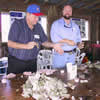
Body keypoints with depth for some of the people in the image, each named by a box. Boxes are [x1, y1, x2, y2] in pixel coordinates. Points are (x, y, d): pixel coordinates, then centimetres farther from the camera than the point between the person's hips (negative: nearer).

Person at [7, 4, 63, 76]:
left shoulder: (38, 27, 5)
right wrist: (26, 46, -28)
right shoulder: (17, 24, -9)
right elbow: (10, 43, -16)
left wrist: (53, 45, -7)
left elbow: (44, 42, 11)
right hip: (16, 62, -4)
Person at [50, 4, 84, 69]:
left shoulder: (75, 26, 14)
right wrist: (67, 41, -16)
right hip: (60, 55, -4)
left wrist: (79, 44, -8)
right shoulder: (56, 24, 0)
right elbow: (54, 38, -13)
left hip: (72, 55, 4)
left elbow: (78, 39, 14)